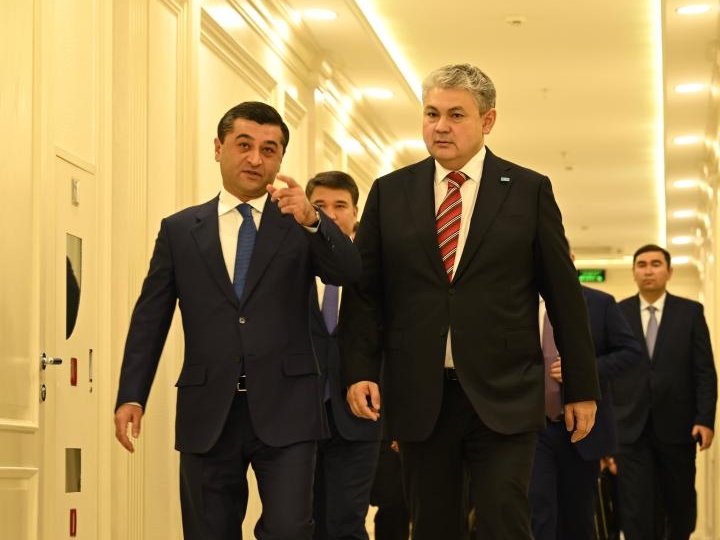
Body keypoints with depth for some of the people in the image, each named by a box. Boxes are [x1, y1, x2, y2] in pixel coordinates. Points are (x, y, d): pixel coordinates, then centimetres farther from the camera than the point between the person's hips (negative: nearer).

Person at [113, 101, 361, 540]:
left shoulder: (302, 223, 7)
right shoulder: (179, 229, 9)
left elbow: (349, 273, -9)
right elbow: (150, 317, 7)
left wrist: (313, 220, -27)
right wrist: (131, 395, -2)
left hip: (285, 406, -1)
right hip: (208, 409, 2)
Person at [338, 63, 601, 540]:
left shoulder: (530, 190, 4)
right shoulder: (390, 193, 8)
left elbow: (564, 292, 4)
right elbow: (364, 290, 7)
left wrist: (582, 388, 4)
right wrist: (359, 371, -6)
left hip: (503, 395, -2)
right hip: (418, 397, 2)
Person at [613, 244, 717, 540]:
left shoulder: (691, 312, 5)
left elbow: (705, 371, 2)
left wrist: (705, 419, -7)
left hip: (677, 426, 1)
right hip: (630, 427, 0)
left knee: (680, 505, 11)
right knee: (635, 512, -5)